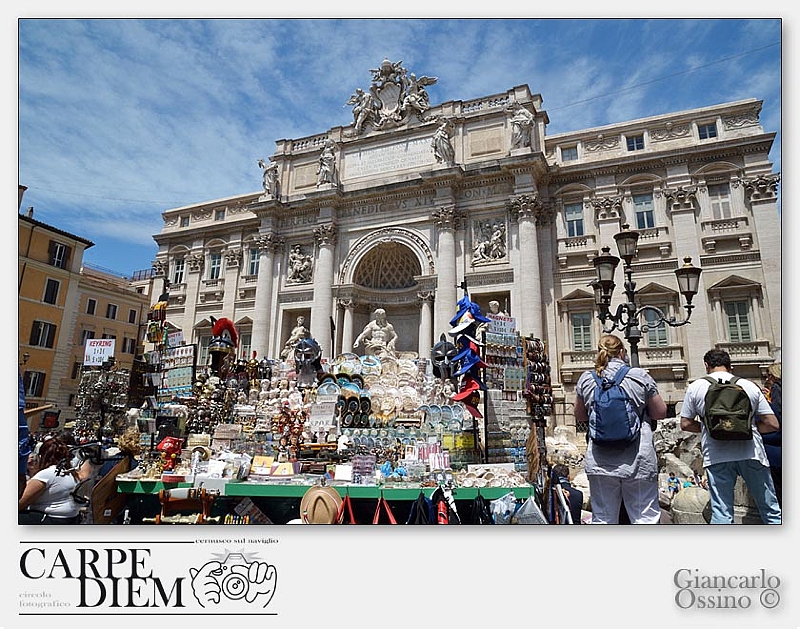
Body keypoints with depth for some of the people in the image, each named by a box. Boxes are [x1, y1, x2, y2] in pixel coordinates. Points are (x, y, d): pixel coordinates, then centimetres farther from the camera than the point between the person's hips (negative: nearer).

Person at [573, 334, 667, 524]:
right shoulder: (640, 376, -2)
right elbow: (661, 413, 6)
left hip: (599, 460, 2)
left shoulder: (586, 379, 3)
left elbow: (580, 416, 13)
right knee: (646, 517, 7)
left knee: (602, 519, 10)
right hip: (638, 459, -1)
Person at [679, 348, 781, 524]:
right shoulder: (750, 386, 7)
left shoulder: (695, 387, 5)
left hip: (716, 456, -1)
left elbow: (685, 424, 6)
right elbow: (772, 424, 5)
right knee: (771, 510, 14)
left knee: (721, 513, 4)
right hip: (751, 452, 1)